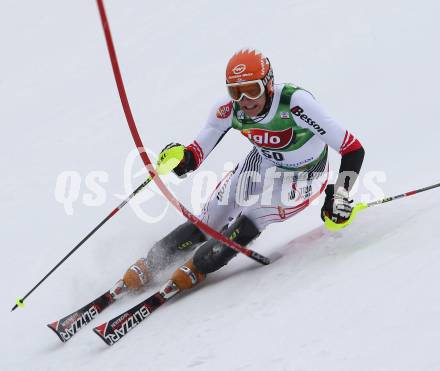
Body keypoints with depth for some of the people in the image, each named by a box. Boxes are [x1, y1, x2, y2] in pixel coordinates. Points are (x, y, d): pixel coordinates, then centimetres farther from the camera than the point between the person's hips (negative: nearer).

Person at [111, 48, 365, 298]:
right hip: (263, 164, 4)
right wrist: (180, 159, -34)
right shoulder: (228, 110, -24)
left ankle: (196, 269, -2)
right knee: (208, 224, -4)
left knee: (252, 217, -24)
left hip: (303, 177, -4)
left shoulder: (295, 103, -37)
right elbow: (196, 154, -12)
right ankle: (148, 264, 15)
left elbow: (354, 150, -34)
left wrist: (340, 194, -43)